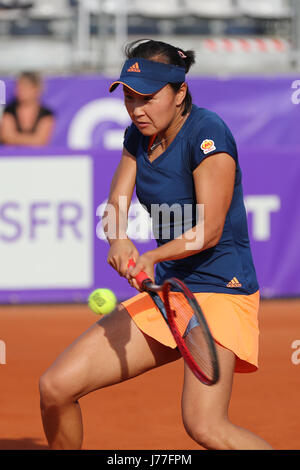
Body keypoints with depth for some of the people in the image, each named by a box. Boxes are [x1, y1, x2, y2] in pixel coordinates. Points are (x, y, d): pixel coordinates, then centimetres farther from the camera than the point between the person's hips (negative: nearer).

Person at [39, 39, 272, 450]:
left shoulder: (207, 131, -17)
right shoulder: (139, 136, 7)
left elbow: (210, 229, -19)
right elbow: (115, 205, 3)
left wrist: (152, 257, -34)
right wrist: (119, 240, -21)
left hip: (220, 289, -8)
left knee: (205, 427, -29)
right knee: (56, 387, -3)